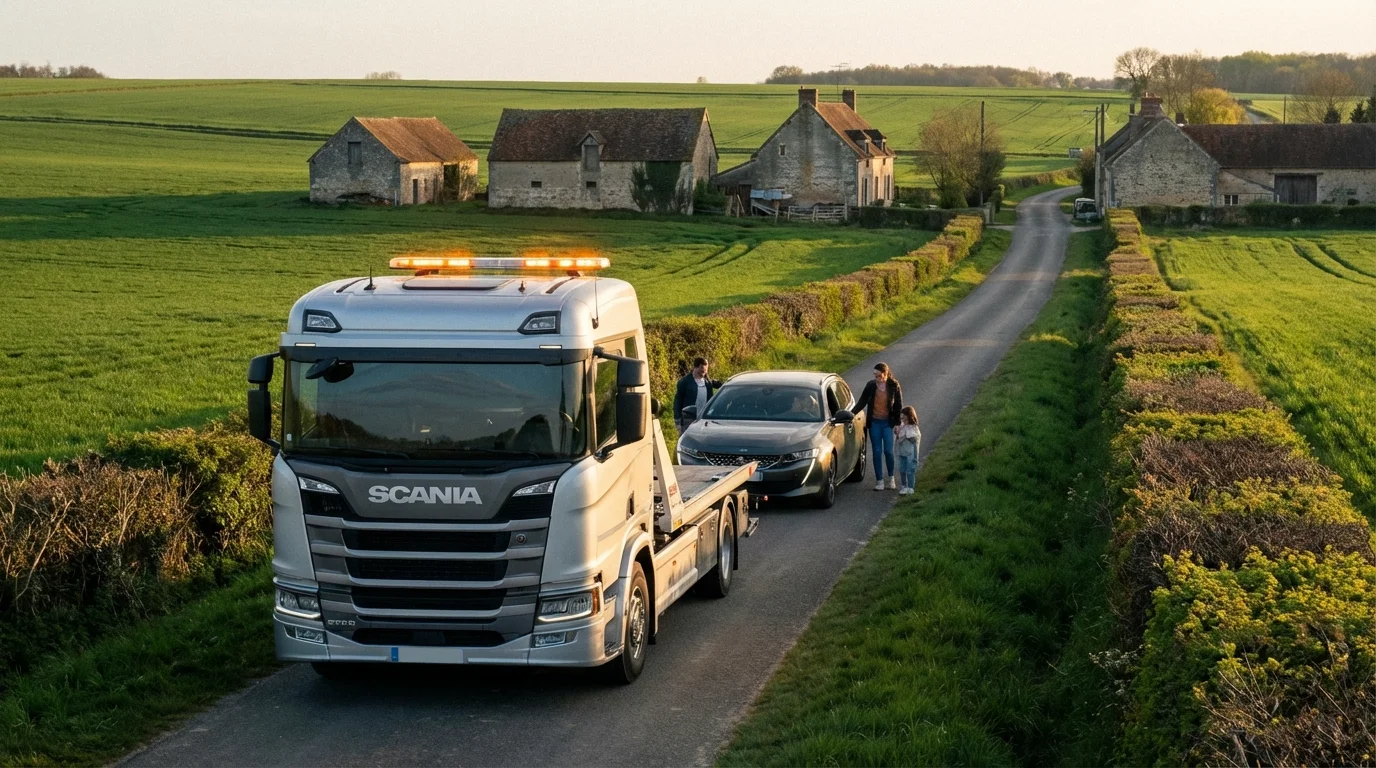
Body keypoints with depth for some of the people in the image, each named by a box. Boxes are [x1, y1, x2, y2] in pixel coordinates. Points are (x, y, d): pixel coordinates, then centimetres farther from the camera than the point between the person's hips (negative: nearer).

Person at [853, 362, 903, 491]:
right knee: (877, 452, 2)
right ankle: (879, 480, 8)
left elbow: (898, 406, 1)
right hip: (874, 422, 1)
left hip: (888, 423, -1)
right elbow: (862, 402, 3)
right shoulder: (871, 386, -2)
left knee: (888, 451, -4)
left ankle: (891, 478, 16)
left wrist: (897, 423, -2)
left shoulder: (894, 387, -4)